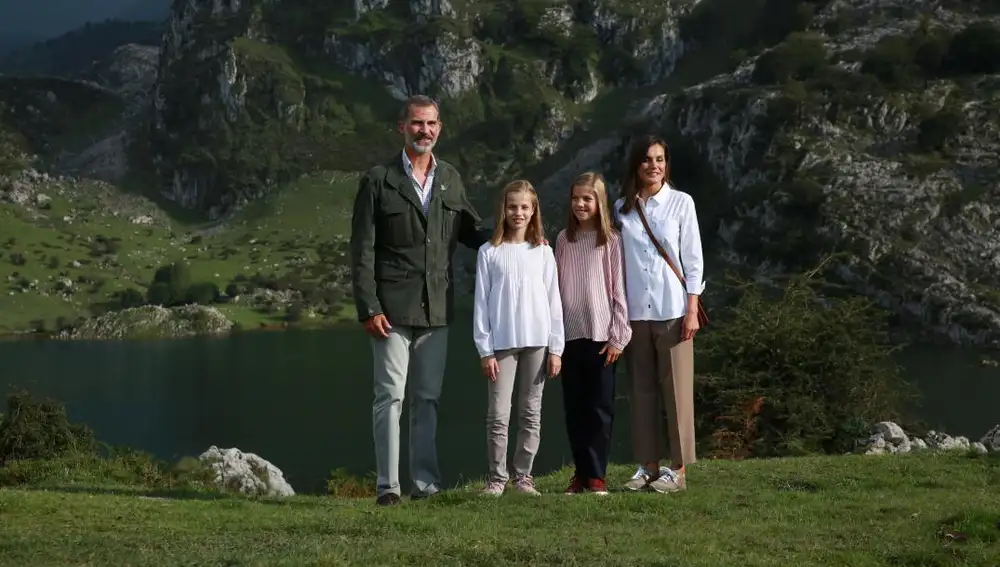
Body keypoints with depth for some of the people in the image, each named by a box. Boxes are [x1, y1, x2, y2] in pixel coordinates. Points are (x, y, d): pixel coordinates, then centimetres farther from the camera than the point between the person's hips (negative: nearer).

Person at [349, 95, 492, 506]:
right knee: (390, 396, -3)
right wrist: (368, 309, -12)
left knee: (428, 398, 8)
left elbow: (470, 231, 22)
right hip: (393, 308, -4)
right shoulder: (378, 180, -1)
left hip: (436, 308, 4)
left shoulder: (450, 179, 13)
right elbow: (362, 251, -4)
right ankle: (388, 484, 1)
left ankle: (426, 482, 14)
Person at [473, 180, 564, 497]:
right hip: (502, 343, -2)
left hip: (537, 342, 2)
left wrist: (556, 348, 2)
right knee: (498, 414, -4)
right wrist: (485, 350, -4)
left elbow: (553, 301, 6)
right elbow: (481, 304, 1)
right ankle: (496, 477, 3)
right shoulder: (489, 252, 2)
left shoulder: (543, 251, 6)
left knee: (531, 413, 6)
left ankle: (523, 475, 13)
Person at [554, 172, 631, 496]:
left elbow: (618, 290, -3)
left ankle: (597, 475, 3)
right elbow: (557, 287, 10)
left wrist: (618, 336, -6)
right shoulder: (564, 240, 9)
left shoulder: (610, 241, -1)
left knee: (600, 407, -1)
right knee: (574, 407, 6)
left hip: (601, 335, -4)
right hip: (570, 334, 4)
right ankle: (581, 472, 12)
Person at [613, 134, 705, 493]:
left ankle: (678, 469, 2)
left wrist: (692, 310, -5)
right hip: (635, 311, 3)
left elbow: (693, 259, 1)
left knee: (677, 389, -2)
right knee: (642, 390, 5)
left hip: (672, 310, -3)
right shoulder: (622, 208, 9)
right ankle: (648, 467, 11)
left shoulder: (681, 203, 2)